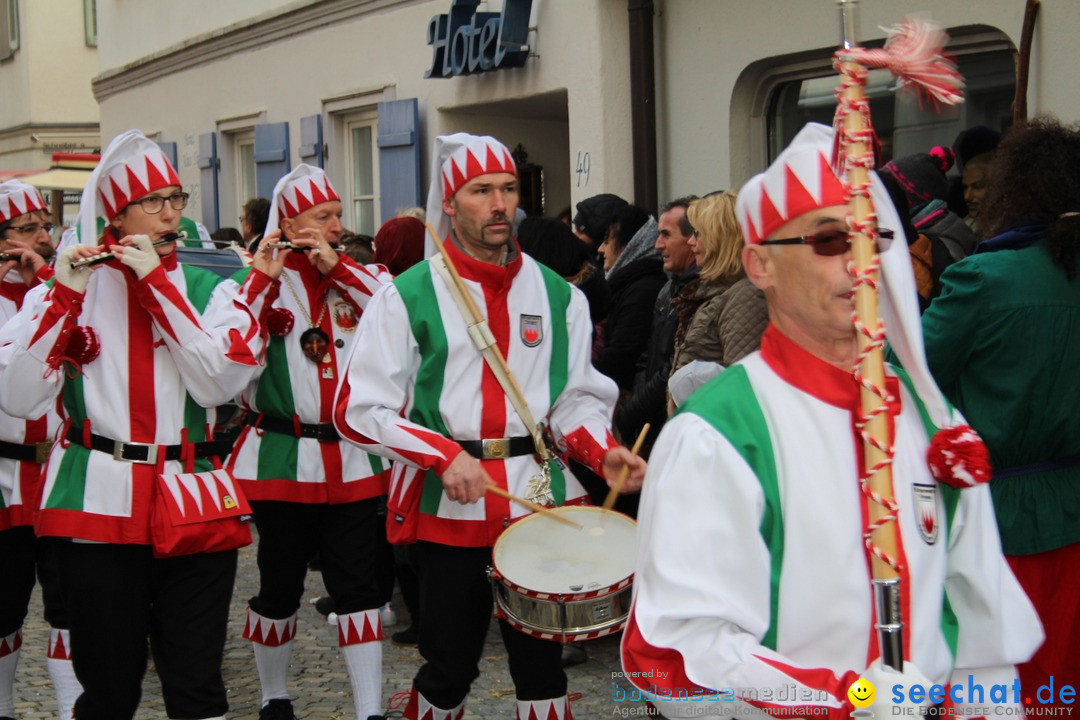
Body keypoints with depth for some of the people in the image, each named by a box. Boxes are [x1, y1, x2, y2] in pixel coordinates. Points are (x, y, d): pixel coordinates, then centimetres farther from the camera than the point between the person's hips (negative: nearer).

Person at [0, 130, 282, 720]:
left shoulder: (210, 290, 9)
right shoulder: (68, 287, 6)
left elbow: (219, 382, -11)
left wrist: (156, 281, -10)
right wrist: (66, 297, -12)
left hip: (191, 504, 1)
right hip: (99, 505, -1)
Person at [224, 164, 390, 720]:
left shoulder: (356, 274, 11)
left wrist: (336, 266, -11)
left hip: (351, 459, 3)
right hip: (282, 459, -3)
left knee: (358, 585, 0)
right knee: (280, 585, 7)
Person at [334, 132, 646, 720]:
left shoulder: (558, 295, 8)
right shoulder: (409, 295, -3)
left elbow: (575, 398, 10)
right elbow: (359, 408, -6)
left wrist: (604, 453, -10)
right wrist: (444, 455, -17)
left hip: (541, 499, 3)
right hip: (449, 507, -2)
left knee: (541, 665, 6)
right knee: (449, 670, 7)